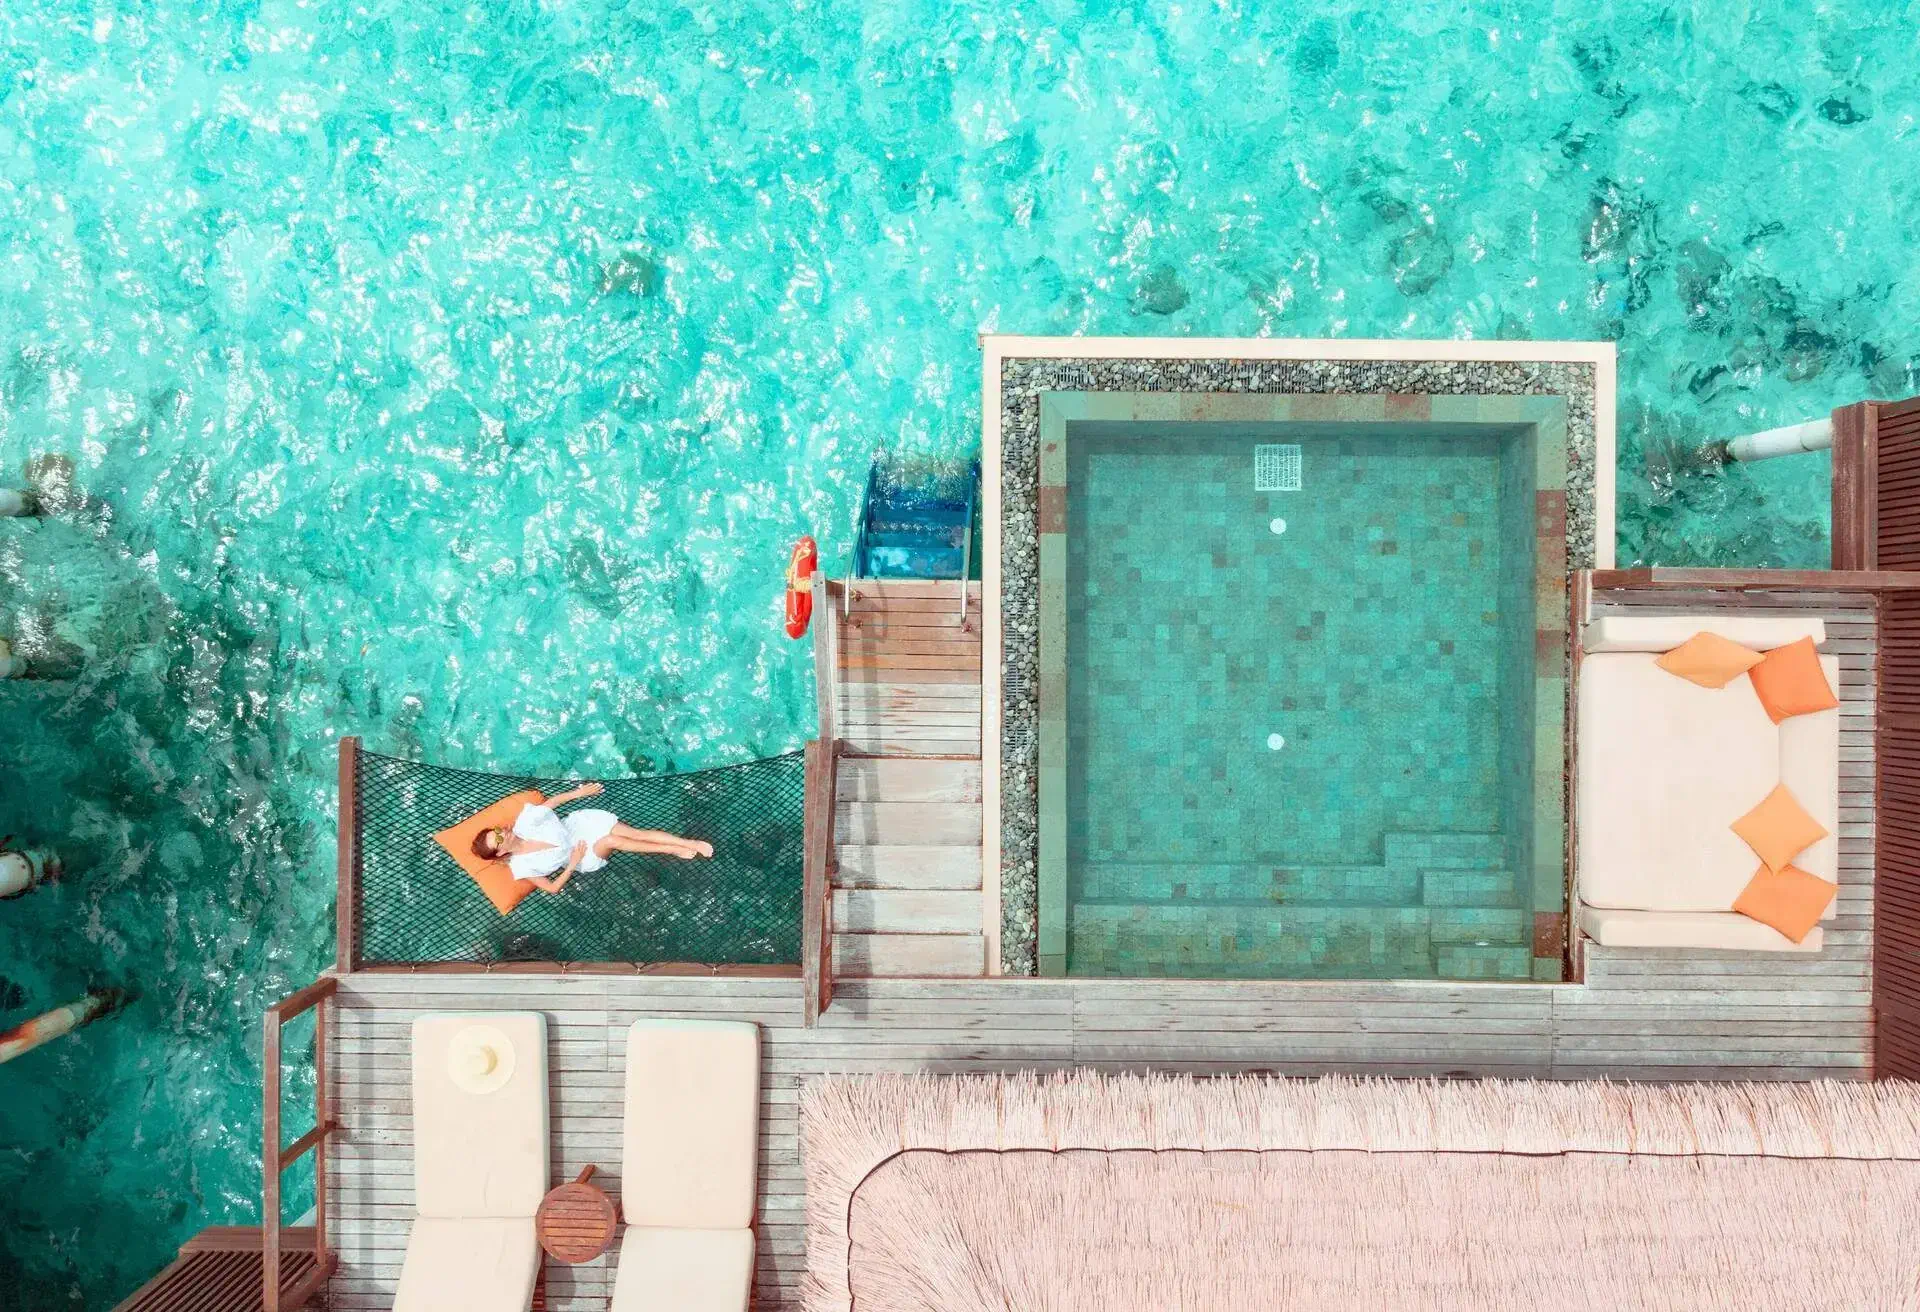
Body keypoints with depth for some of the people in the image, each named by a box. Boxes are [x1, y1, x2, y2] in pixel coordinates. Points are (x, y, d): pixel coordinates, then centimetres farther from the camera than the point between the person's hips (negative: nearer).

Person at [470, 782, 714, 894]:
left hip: (583, 822, 3)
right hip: (583, 857, -2)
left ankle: (690, 843, -9)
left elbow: (551, 801, 3)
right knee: (612, 841, -29)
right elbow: (552, 887, -12)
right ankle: (671, 850, -15)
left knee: (638, 834, -14)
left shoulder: (524, 820, -13)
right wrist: (572, 865, -21)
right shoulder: (521, 867, -18)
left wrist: (580, 792, 5)